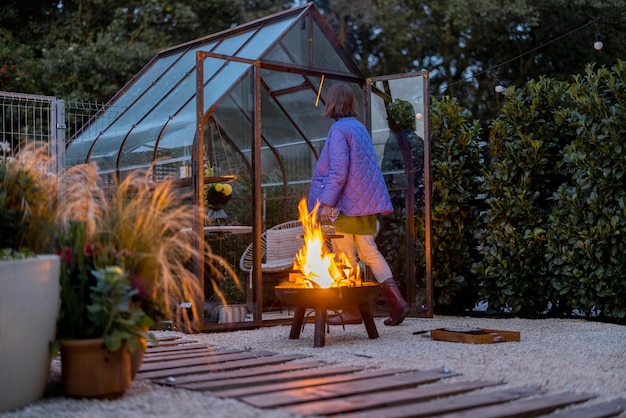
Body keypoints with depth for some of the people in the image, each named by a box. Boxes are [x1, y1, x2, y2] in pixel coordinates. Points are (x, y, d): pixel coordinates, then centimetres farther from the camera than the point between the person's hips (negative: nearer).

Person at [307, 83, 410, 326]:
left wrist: (327, 203, -19)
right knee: (369, 252, 9)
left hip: (348, 203, -8)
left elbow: (338, 170, -19)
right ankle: (396, 301, 2)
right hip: (367, 203, 8)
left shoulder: (339, 129, -11)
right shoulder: (360, 127, 15)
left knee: (345, 258, 0)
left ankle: (352, 310, 5)